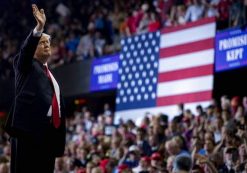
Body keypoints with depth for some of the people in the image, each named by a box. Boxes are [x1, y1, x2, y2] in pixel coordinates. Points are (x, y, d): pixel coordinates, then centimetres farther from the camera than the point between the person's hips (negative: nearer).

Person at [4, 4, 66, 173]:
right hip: (28, 129, -7)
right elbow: (26, 49, -11)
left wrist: (59, 141, 16)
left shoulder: (51, 76, 27)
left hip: (49, 133, 7)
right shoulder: (26, 66, 11)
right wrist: (39, 28, -27)